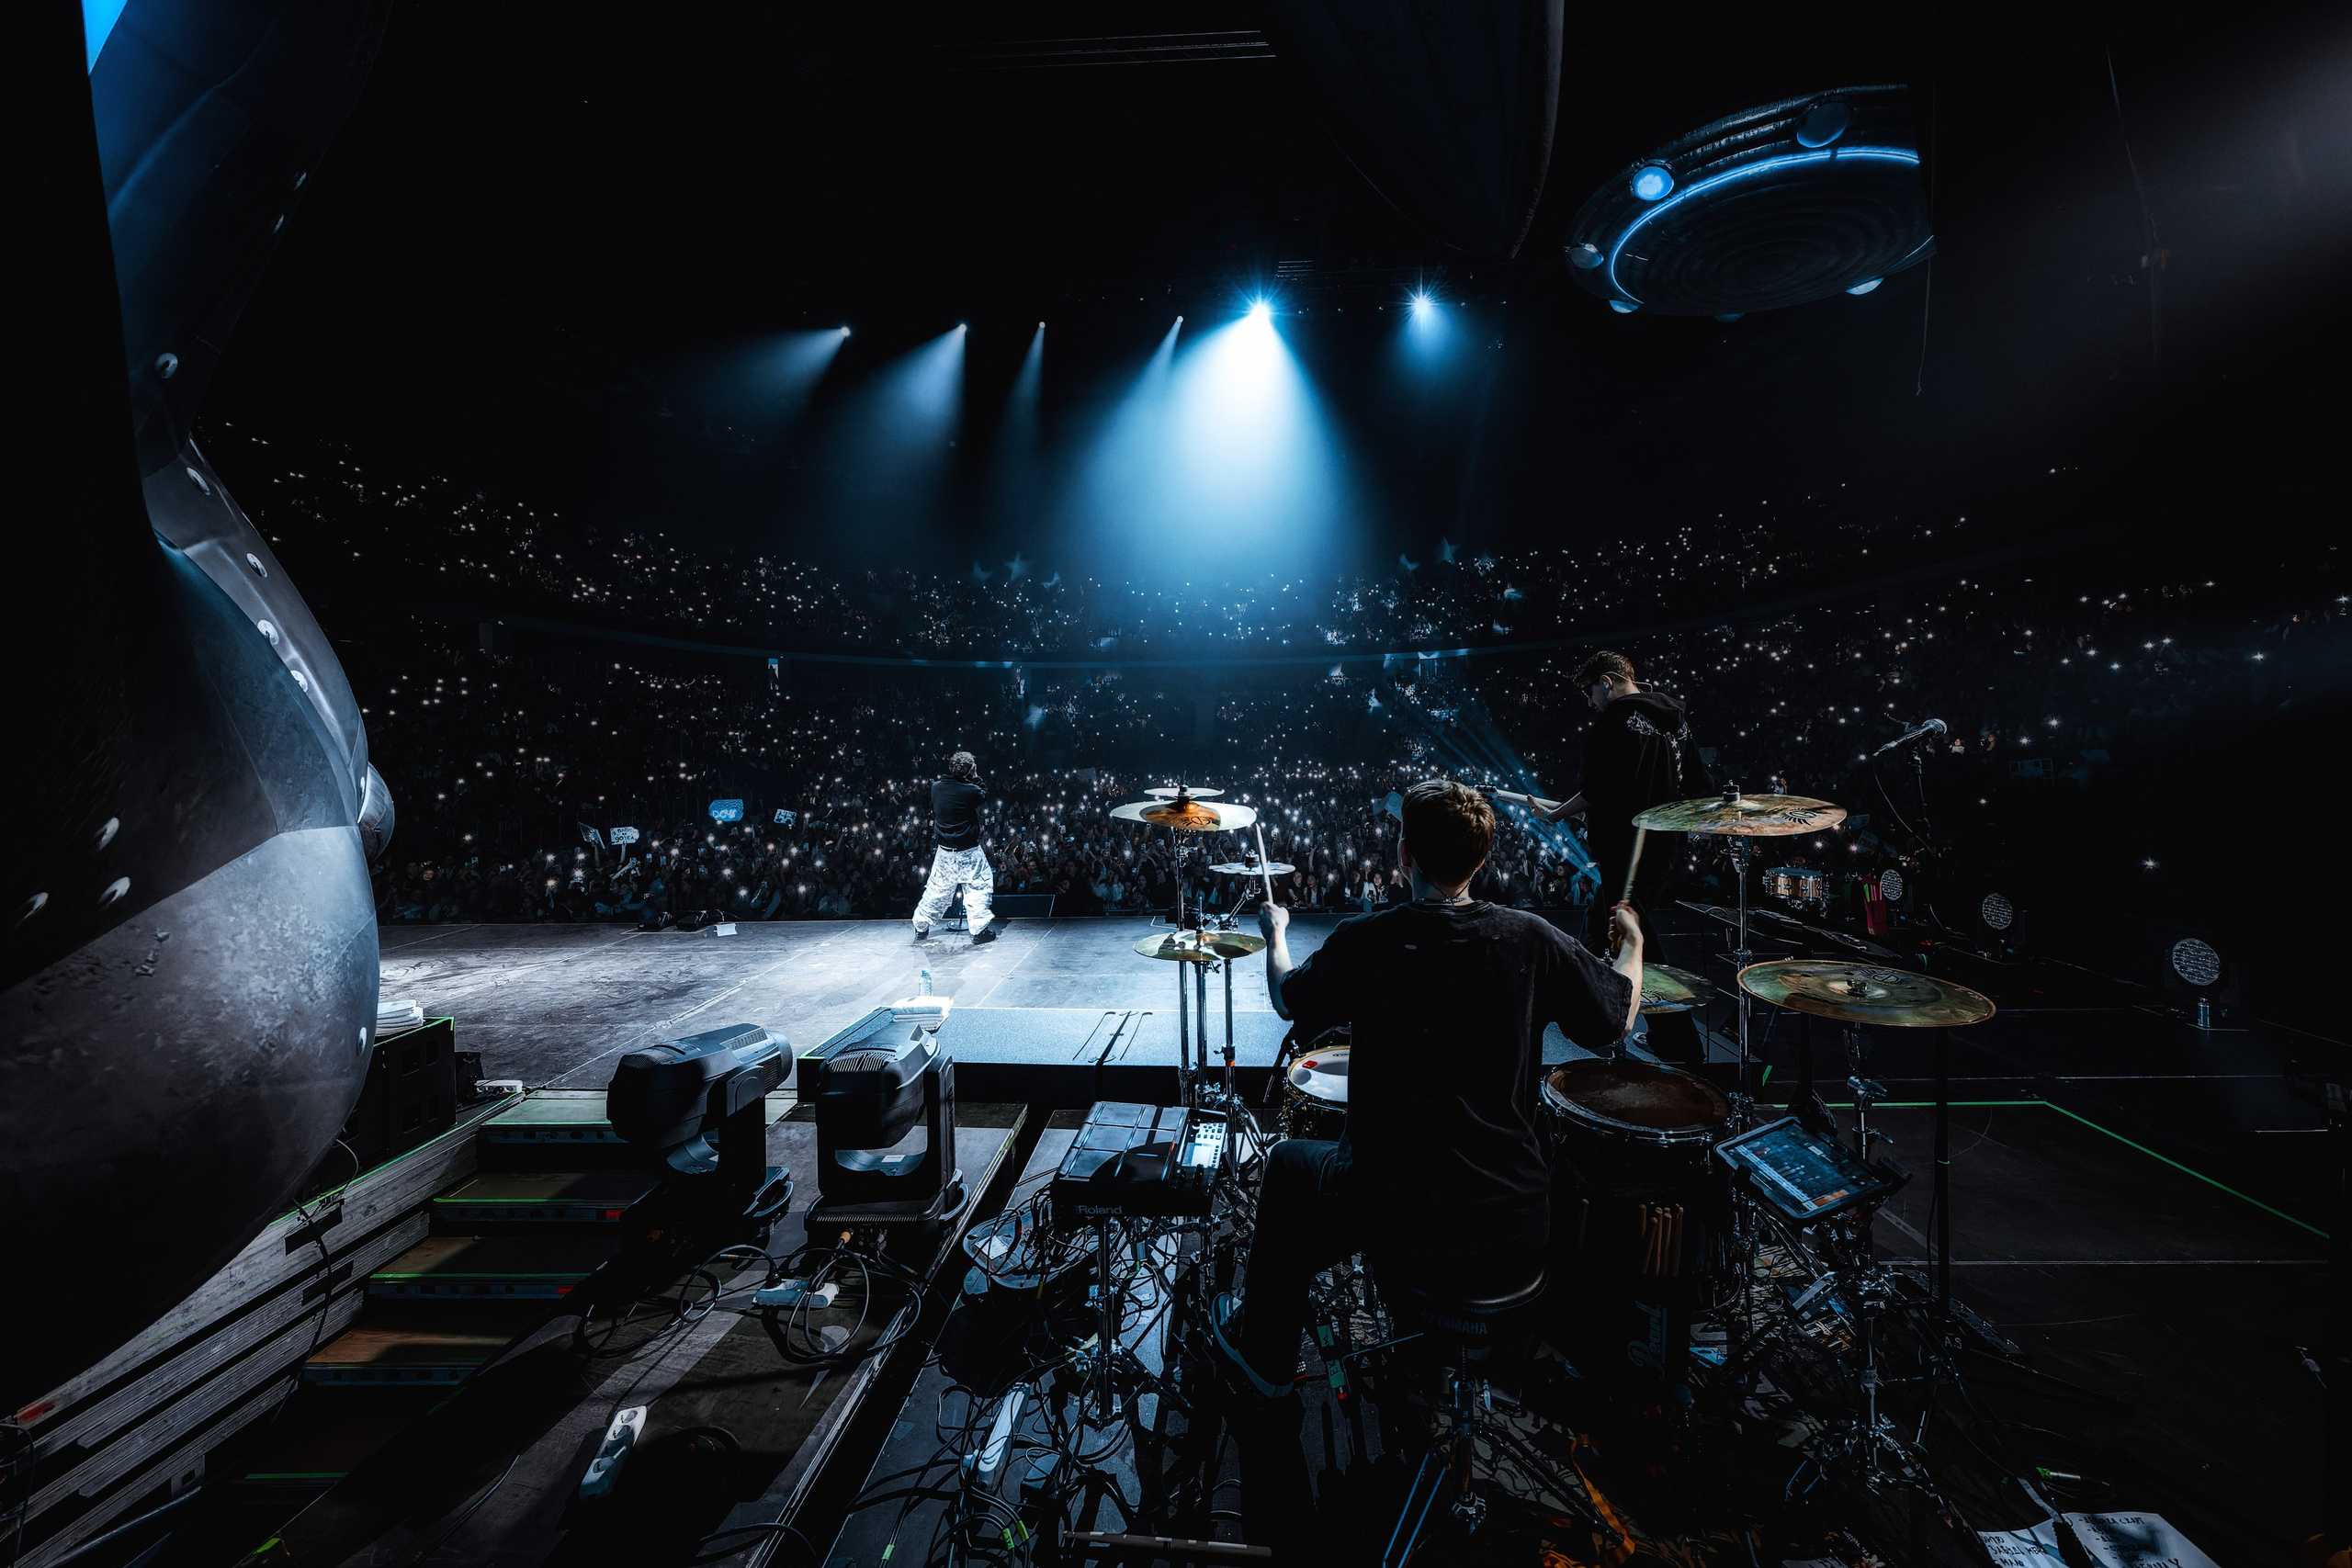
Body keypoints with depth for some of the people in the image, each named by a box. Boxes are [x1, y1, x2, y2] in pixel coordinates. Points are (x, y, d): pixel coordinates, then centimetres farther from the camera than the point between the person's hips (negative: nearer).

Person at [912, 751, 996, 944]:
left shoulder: (936, 787, -4)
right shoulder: (972, 791, -19)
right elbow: (984, 795, 3)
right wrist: (975, 779, 7)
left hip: (944, 851, 5)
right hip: (968, 852, -5)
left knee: (937, 889, 18)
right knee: (978, 887, 8)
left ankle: (920, 928, 28)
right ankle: (979, 929, 8)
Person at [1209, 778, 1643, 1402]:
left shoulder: (1364, 942, -17)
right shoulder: (1531, 939, -11)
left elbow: (1289, 1000, 1)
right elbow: (1619, 1017, 5)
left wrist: (1275, 930, 20)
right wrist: (1633, 941, 24)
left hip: (1395, 1222, -3)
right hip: (1517, 1233, 3)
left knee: (1289, 1161, 27)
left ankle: (1265, 1356, 42)